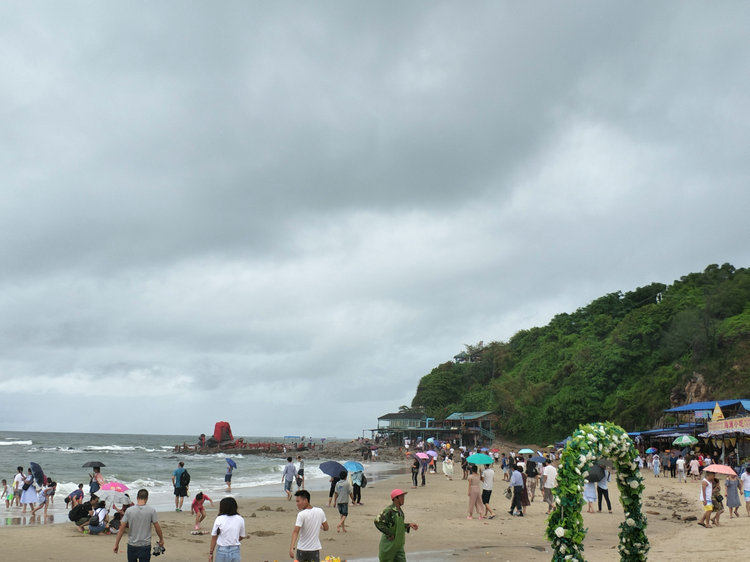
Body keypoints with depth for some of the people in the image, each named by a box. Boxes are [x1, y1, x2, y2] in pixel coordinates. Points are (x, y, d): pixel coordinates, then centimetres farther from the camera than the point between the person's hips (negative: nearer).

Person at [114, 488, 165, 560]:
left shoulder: (129, 510, -6)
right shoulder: (151, 510, -9)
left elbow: (122, 528, -4)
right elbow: (157, 527, -3)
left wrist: (116, 544, 5)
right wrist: (161, 539, 12)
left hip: (131, 546, 2)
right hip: (145, 545, -2)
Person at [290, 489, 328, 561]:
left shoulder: (301, 515, -16)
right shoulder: (320, 511, -2)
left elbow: (296, 531, -24)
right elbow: (326, 528, 8)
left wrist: (291, 548, -30)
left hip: (302, 549, -3)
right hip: (315, 549, 3)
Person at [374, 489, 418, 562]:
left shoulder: (399, 510, 7)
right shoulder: (389, 510, -21)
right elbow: (378, 522, -28)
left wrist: (409, 525, 4)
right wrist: (389, 534, -23)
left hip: (398, 545, 8)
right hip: (389, 544, -8)